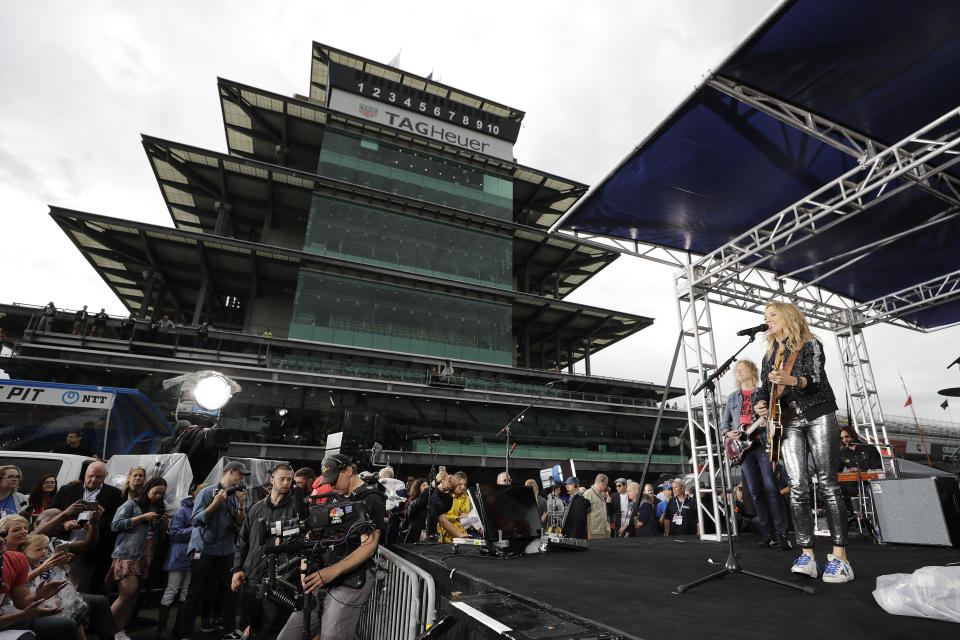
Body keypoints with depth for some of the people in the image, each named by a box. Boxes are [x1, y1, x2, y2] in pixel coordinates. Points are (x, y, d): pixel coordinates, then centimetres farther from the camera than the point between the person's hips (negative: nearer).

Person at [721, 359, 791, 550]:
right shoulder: (732, 397, 20)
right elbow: (724, 423, 22)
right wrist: (728, 433, 2)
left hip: (762, 443, -3)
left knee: (771, 488, -10)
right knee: (755, 491, 2)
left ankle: (781, 534, -4)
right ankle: (769, 534, 8)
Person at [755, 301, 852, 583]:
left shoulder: (810, 344, 0)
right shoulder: (770, 355, 17)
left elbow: (815, 379, -15)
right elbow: (766, 388, 16)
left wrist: (791, 380, -36)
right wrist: (762, 404, -5)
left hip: (818, 415, -4)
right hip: (788, 422, 4)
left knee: (828, 484, -7)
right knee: (797, 487, -3)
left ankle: (840, 556, -3)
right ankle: (807, 554, -2)